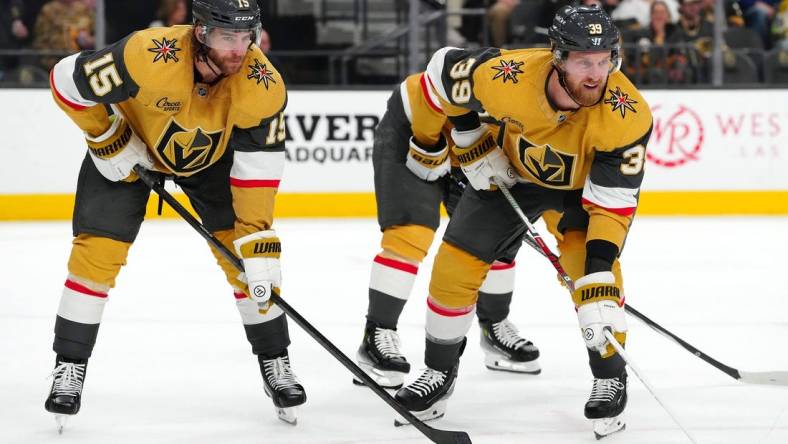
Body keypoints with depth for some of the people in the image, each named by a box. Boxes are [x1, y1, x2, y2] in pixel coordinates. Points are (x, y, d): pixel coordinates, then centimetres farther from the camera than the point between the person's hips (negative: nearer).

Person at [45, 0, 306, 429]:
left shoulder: (263, 86, -31)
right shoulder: (147, 56, -40)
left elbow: (258, 169, -26)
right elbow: (67, 80, -27)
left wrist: (257, 247, -29)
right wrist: (111, 144, -20)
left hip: (213, 154, 2)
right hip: (131, 144, -2)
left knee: (245, 254, -6)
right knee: (98, 249, -11)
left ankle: (275, 361, 9)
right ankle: (69, 366, 2)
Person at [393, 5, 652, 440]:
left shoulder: (627, 114, -37)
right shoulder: (508, 77, -36)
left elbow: (612, 203, -35)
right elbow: (445, 67, -14)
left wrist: (598, 279, -43)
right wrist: (472, 144, -10)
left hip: (585, 182, -2)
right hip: (511, 172, 2)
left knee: (589, 261, -23)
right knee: (456, 262, -2)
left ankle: (610, 376, -5)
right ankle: (440, 369, 18)